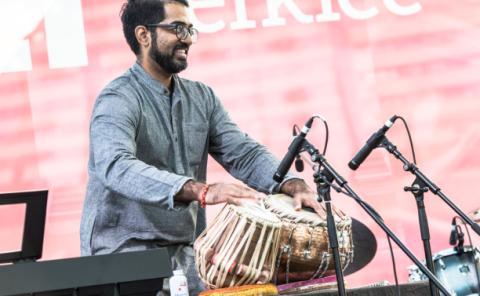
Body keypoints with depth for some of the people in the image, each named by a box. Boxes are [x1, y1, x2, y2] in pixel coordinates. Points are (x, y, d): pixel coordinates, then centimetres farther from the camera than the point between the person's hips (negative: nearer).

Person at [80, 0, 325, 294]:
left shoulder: (202, 97, 10)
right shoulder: (118, 100, -12)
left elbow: (245, 154, 5)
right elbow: (116, 168, -29)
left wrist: (294, 186, -16)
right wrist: (203, 191, -41)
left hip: (187, 255, 6)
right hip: (125, 257, -6)